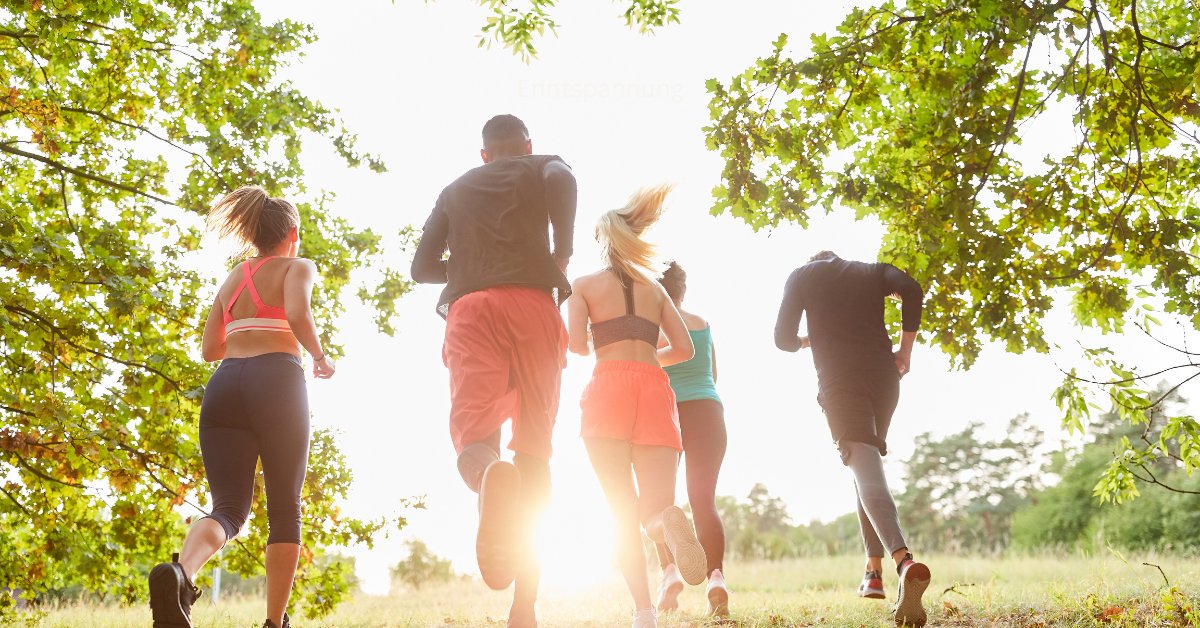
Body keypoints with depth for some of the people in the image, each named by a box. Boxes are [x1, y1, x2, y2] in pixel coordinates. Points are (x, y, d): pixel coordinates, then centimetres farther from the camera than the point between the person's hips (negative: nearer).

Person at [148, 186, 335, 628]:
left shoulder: (232, 279, 25)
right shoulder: (297, 267, 8)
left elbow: (209, 349, 24)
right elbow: (298, 315, -13)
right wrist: (320, 358, 3)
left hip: (224, 384, 4)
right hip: (276, 381, -4)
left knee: (229, 508, -2)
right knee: (285, 510, 8)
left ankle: (180, 570, -34)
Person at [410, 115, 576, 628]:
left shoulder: (454, 190, 28)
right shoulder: (540, 167, 18)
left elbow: (422, 267, 24)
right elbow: (560, 179, -8)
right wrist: (562, 253, 0)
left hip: (468, 309, 1)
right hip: (531, 303, -1)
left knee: (474, 436, -13)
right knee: (534, 445, 4)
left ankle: (491, 478, -55)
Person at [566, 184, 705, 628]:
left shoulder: (585, 285, 14)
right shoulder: (655, 288, 23)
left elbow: (575, 343, -1)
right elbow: (684, 348, 14)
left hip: (609, 386, -2)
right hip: (655, 388, 2)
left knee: (624, 513, -1)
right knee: (656, 506, -5)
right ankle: (668, 522, -43)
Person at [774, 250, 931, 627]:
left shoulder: (802, 276, 15)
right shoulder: (873, 272, 20)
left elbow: (783, 339, 8)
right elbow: (911, 289, -2)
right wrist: (905, 349, 5)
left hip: (840, 382, -4)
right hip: (883, 377, 4)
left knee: (867, 475, -17)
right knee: (868, 469, 21)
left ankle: (904, 560, -42)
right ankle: (873, 570, 16)